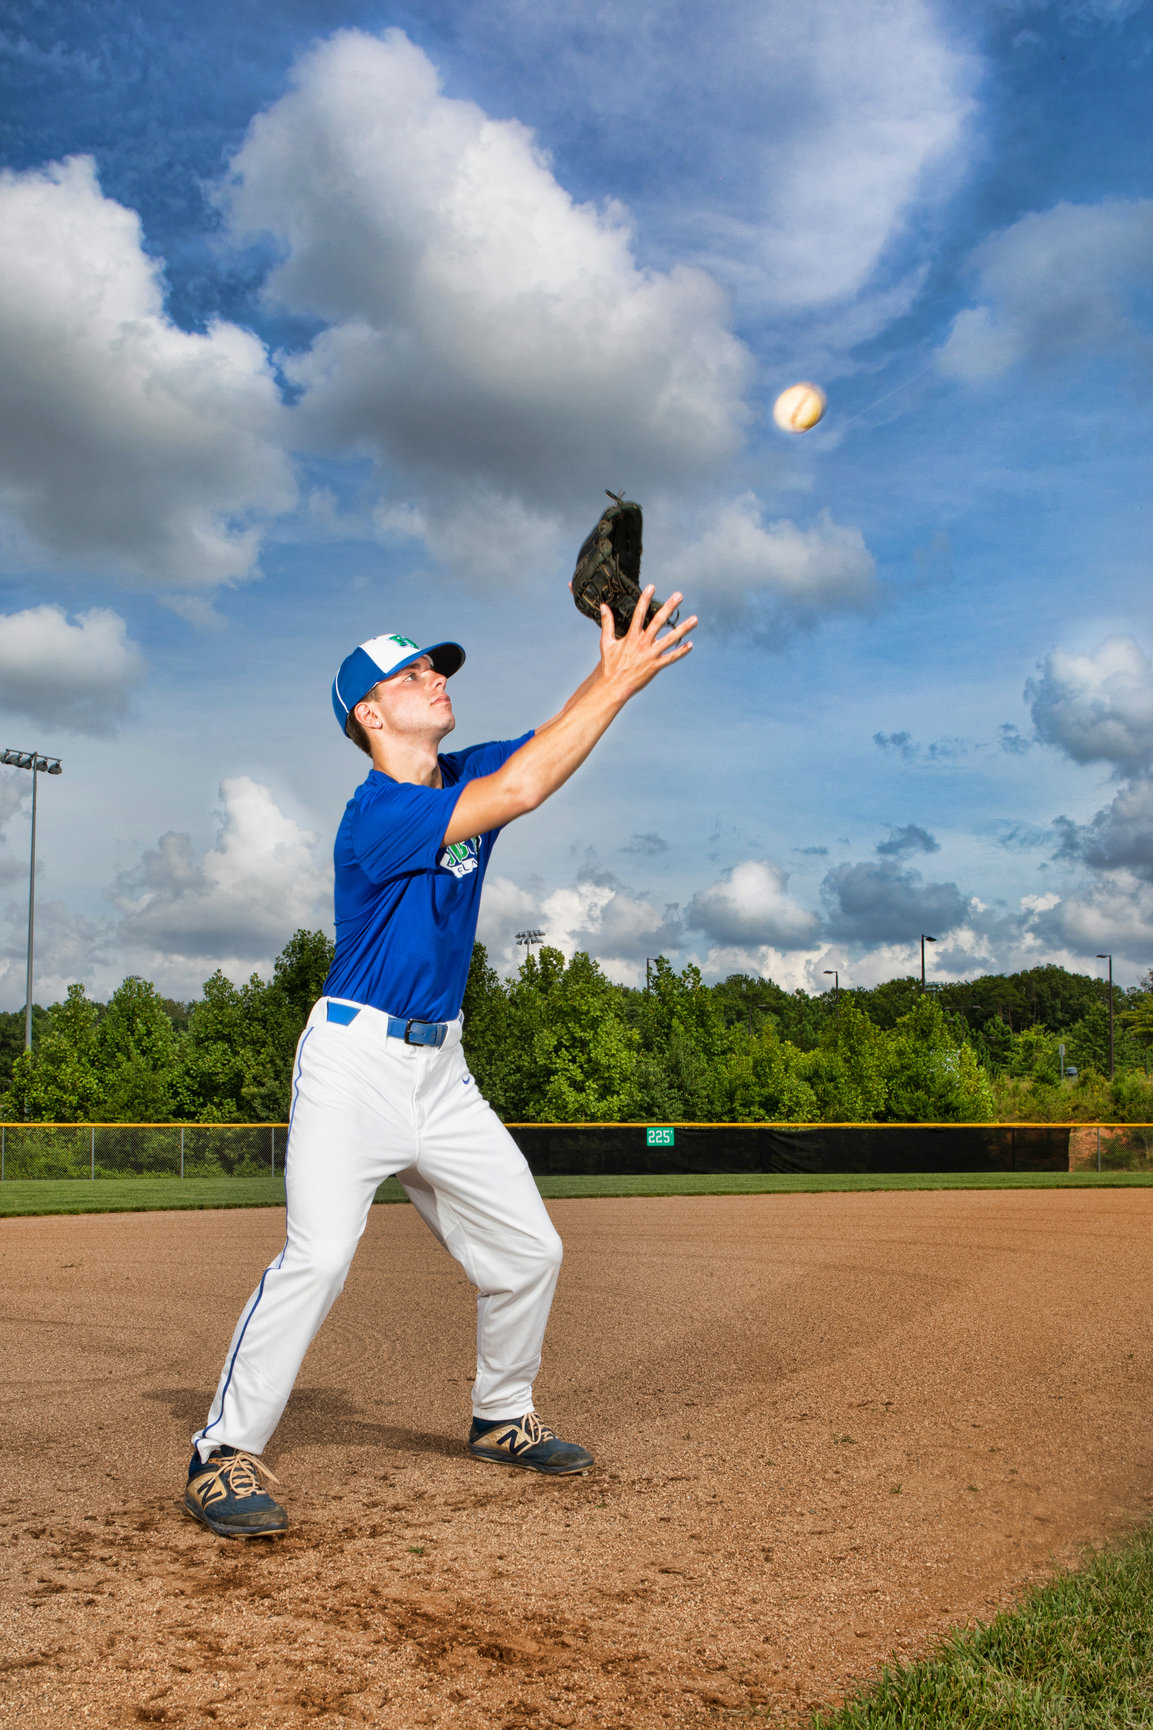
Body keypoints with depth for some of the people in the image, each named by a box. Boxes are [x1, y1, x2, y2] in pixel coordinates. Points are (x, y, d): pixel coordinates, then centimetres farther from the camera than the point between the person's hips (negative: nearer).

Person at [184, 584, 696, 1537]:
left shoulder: (463, 775, 7)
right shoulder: (376, 815, -19)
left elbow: (556, 739, 1)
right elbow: (519, 792, -28)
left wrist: (616, 662, -18)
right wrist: (621, 679, -26)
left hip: (440, 1067, 8)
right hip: (356, 1062, -8)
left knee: (528, 1250, 10)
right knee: (319, 1254, -21)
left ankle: (502, 1417, 30)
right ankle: (225, 1453, -6)